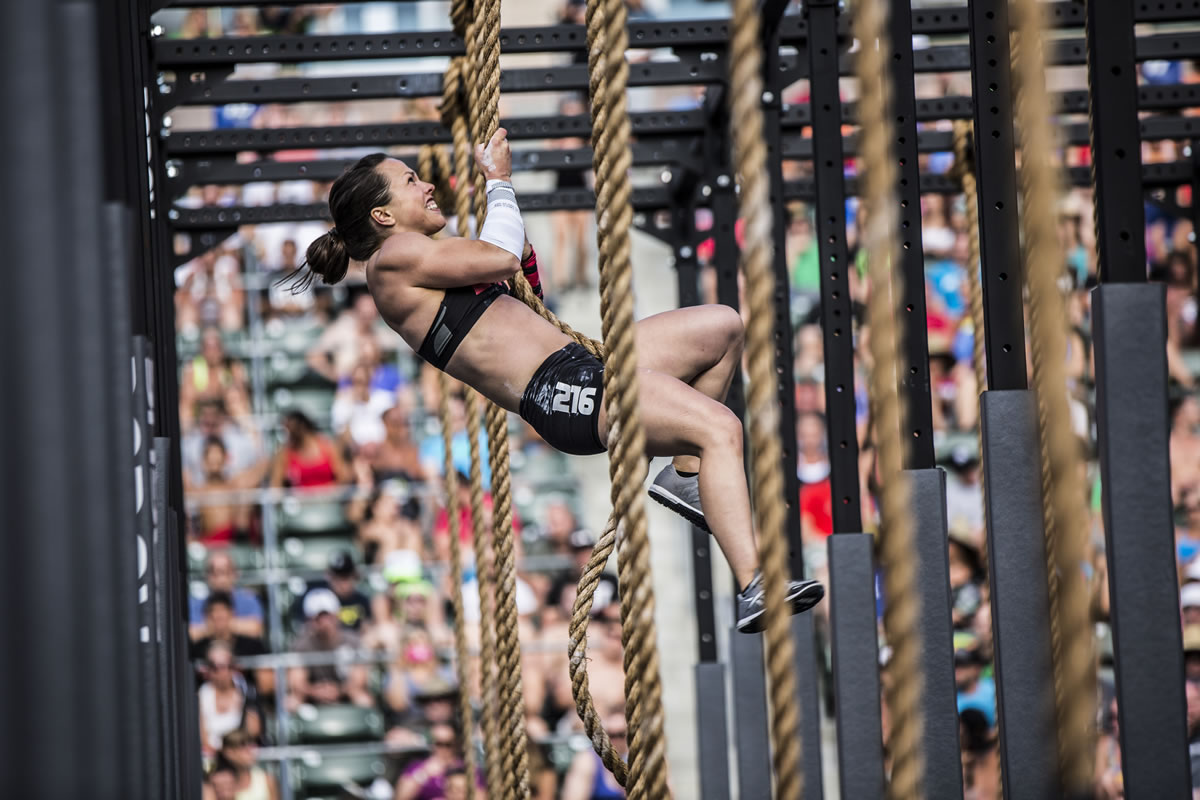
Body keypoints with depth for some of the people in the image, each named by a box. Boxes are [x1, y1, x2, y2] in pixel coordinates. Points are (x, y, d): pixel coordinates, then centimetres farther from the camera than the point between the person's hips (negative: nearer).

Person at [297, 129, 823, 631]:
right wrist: (498, 181, 5)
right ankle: (753, 588, -31)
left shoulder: (420, 266, 25)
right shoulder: (392, 259, -5)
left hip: (576, 365, 11)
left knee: (722, 326, 14)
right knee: (720, 428, -25)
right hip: (557, 389, -11)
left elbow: (525, 272, 36)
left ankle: (686, 475, 12)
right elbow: (501, 258, -12)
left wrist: (498, 187, 28)